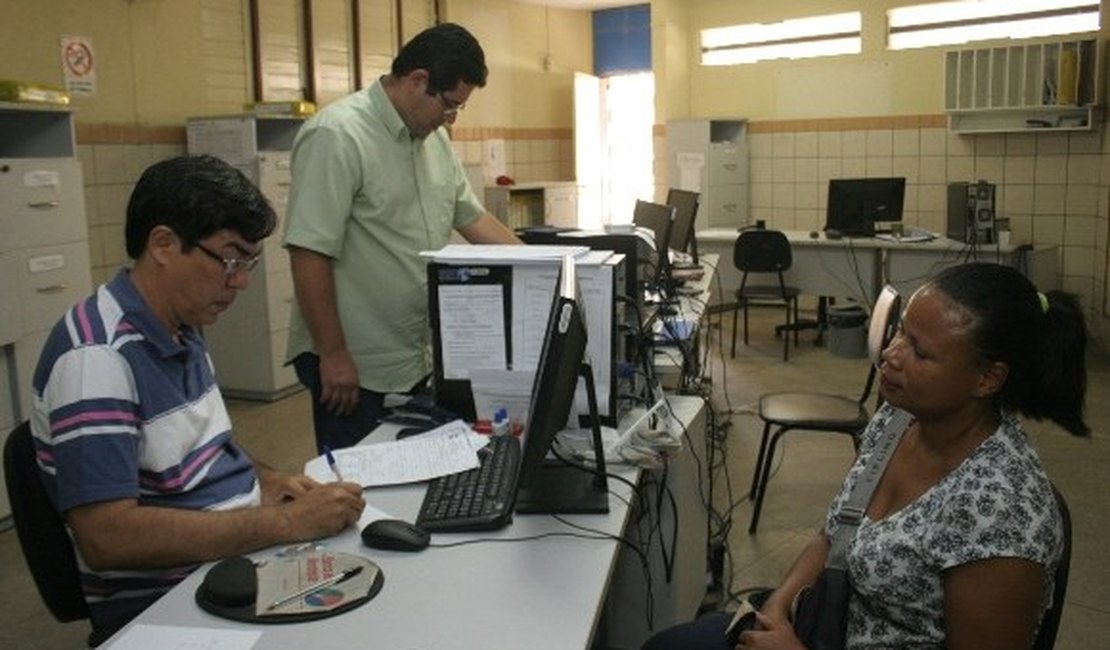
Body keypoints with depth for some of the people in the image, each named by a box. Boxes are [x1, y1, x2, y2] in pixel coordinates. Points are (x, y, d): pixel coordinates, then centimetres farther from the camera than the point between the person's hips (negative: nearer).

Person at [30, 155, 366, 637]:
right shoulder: (97, 356, -20)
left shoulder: (182, 327, 7)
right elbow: (106, 537, -27)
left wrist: (265, 481, 1)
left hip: (244, 550, 8)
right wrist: (285, 522, -26)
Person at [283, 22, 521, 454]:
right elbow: (308, 253, -21)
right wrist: (333, 354, -19)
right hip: (355, 366, -8)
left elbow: (473, 217, 16)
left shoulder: (433, 138, 8)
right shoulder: (337, 136, -18)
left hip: (417, 358, 8)